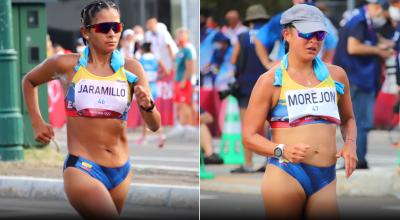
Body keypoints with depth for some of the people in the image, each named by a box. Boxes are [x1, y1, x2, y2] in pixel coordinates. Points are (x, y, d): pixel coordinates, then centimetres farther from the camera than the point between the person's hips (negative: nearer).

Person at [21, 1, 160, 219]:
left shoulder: (131, 69, 0)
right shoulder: (68, 65, -4)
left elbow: (154, 125, -1)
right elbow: (29, 81, 17)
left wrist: (147, 105, -21)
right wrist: (37, 123, 9)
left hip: (121, 172, 4)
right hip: (82, 168, -4)